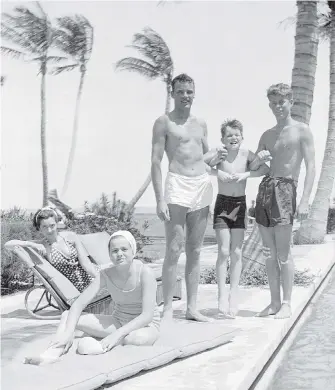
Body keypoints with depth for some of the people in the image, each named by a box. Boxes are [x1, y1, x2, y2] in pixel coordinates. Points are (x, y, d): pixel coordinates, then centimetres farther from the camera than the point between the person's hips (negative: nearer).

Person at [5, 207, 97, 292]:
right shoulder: (41, 246, -1)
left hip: (90, 281, 3)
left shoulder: (71, 236, 5)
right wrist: (32, 245, -19)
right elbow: (8, 244, -7)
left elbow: (86, 263, 0)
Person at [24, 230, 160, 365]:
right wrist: (68, 332, -29)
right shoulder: (105, 273, -9)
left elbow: (147, 315, -26)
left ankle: (100, 344, -19)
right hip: (118, 322, 4)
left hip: (146, 326, -4)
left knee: (139, 337, -43)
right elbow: (79, 303, -13)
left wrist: (117, 334, -36)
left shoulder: (145, 272, -21)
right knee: (67, 315, -12)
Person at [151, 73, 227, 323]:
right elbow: (156, 162, -5)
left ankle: (192, 307, 13)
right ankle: (168, 309, -2)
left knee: (195, 250, 8)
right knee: (174, 250, -8)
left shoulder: (201, 124, 17)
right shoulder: (164, 122, 0)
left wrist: (216, 156, 2)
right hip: (178, 184, -5)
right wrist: (160, 199, -13)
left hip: (203, 184, 6)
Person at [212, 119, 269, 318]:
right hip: (222, 203, -2)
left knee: (237, 252, 2)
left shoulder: (246, 154, -3)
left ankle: (234, 296, 8)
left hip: (240, 204, 2)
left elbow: (266, 169, -7)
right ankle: (222, 296, -1)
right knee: (224, 251, -5)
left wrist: (246, 174, -18)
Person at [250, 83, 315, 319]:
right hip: (265, 187, 6)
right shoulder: (267, 136, 18)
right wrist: (259, 159, -5)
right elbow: (253, 169, 20)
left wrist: (305, 200, -15)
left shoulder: (302, 131, 1)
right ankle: (274, 302, 11)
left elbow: (311, 166, -6)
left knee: (283, 253, -7)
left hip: (285, 189, -6)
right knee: (270, 252, 5)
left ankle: (286, 304, -2)